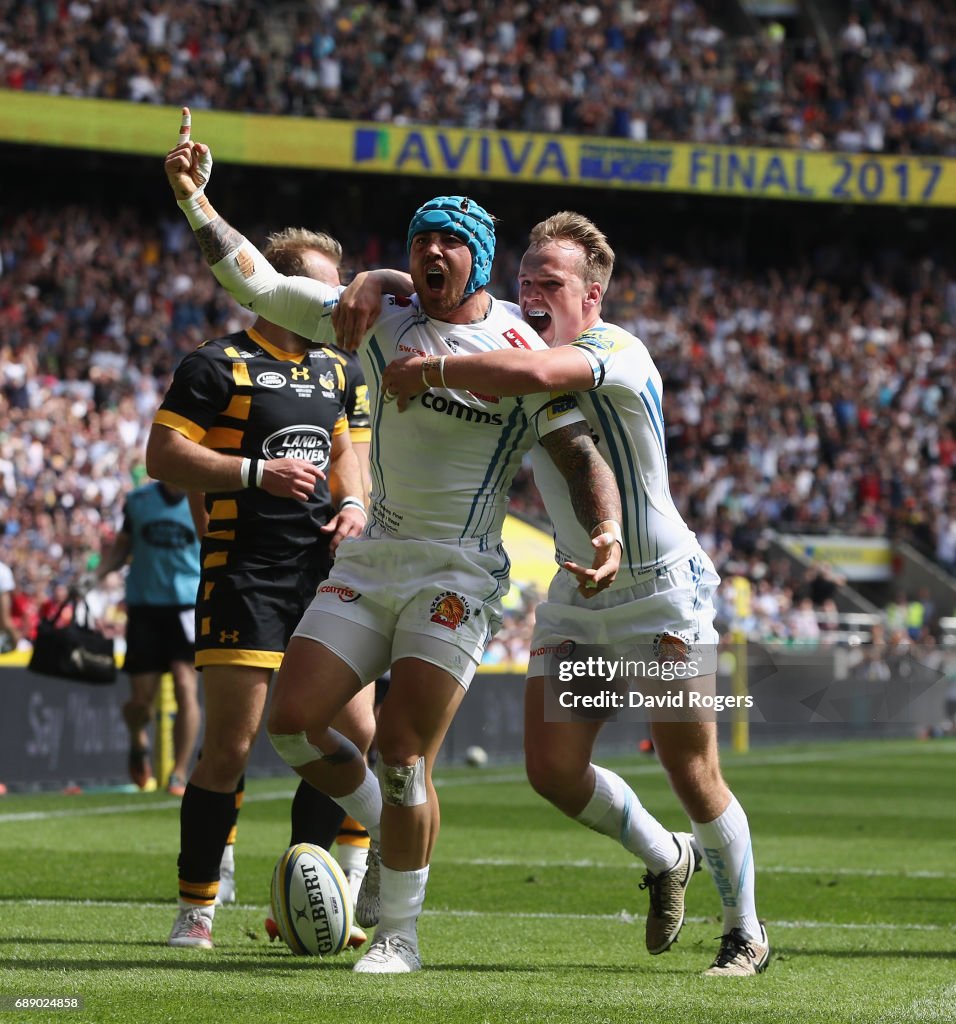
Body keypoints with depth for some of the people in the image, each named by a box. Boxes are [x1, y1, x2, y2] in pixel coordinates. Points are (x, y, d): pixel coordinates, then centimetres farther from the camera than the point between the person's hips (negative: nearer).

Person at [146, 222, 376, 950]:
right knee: (231, 745, -9)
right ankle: (198, 903, 4)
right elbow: (163, 455, -9)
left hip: (324, 570, 7)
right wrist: (256, 472, -17)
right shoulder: (218, 366, -4)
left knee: (354, 735, 1)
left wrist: (354, 502, 7)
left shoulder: (339, 372, 18)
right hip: (244, 572, -7)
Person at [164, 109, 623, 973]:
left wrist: (607, 534, -26)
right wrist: (195, 200, -7)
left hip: (456, 576, -5)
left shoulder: (521, 353, -4)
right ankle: (384, 828, 23)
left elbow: (582, 455, -7)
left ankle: (400, 930, 7)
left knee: (403, 756, -9)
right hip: (369, 564, 5)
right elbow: (261, 285, 5)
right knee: (293, 721, -4)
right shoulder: (381, 324, 7)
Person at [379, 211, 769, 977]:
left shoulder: (617, 352, -22)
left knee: (691, 773, -4)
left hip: (661, 591, -7)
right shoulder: (513, 339, 3)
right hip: (576, 593, 7)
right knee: (552, 768, -1)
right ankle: (664, 859, 26)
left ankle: (746, 932, 16)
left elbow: (534, 372, -43)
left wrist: (429, 370, -32)